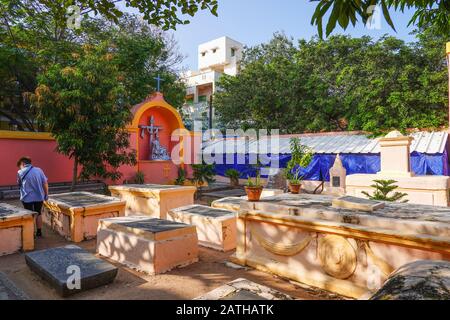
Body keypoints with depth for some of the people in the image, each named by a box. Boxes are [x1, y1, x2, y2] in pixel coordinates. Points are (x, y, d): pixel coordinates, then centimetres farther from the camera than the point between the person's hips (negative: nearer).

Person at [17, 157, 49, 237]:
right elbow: (45, 183, -1)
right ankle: (39, 232, 23)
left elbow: (19, 184, 6)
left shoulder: (20, 172, -6)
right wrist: (46, 195, 8)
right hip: (39, 197, 3)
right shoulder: (39, 170, -1)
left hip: (27, 198, -2)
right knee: (38, 214, 15)